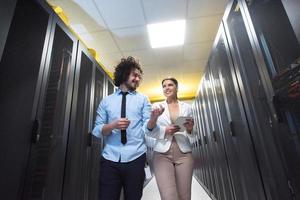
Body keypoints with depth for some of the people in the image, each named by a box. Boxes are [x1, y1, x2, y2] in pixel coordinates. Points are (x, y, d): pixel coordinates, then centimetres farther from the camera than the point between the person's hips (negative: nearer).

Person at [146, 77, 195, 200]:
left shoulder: (187, 107, 10)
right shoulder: (157, 106, 6)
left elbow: (192, 133, 13)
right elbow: (149, 131, 3)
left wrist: (190, 129, -9)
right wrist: (165, 131, -14)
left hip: (184, 154, 2)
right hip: (162, 154, -1)